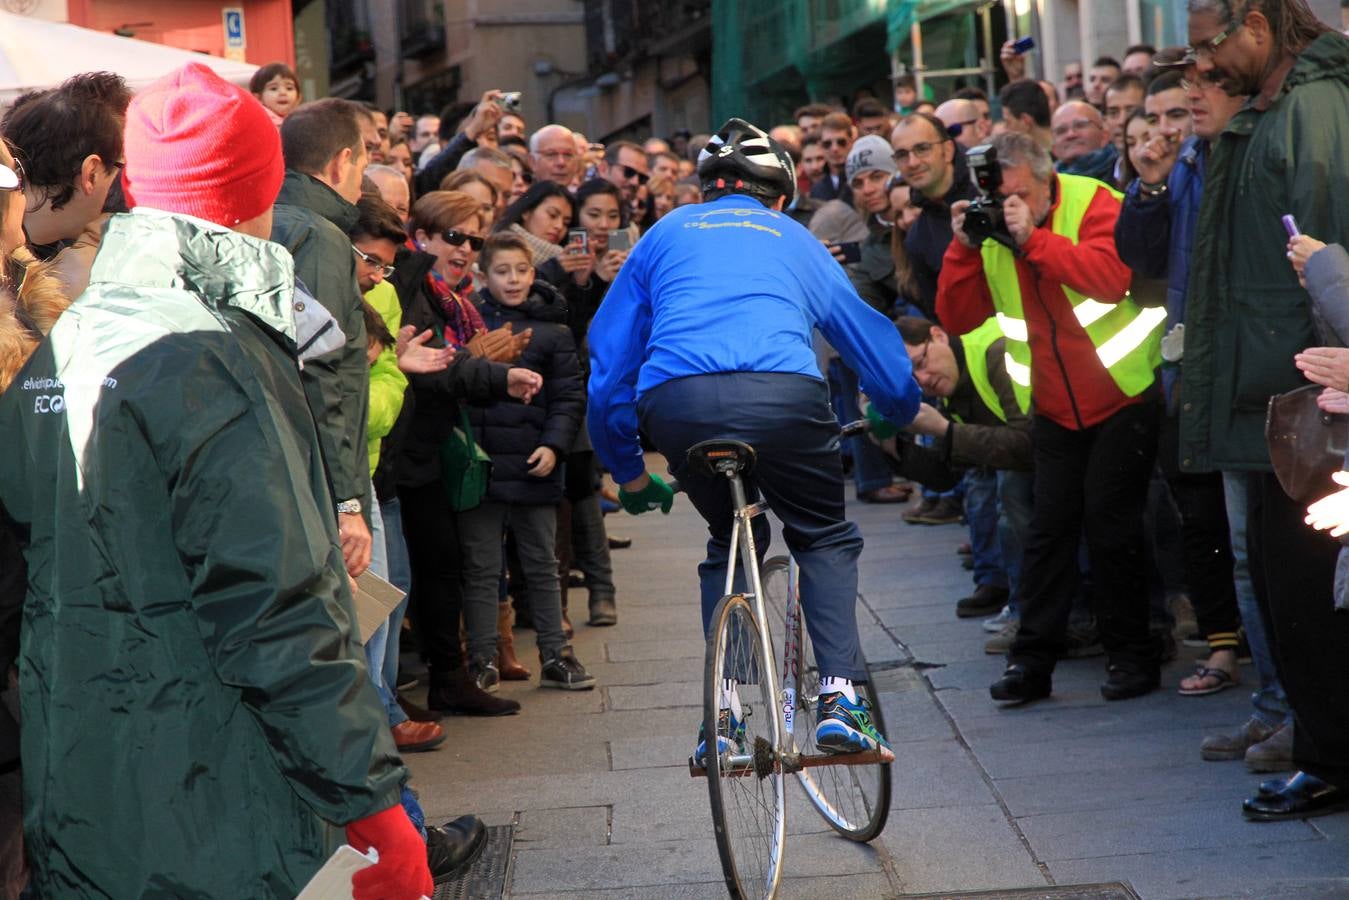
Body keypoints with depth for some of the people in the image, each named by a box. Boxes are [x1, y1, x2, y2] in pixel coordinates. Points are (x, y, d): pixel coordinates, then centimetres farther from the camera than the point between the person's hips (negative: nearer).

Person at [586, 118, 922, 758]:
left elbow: (609, 358, 29)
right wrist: (904, 414, 58)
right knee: (825, 537, 22)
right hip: (782, 394, -1)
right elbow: (872, 338, 39)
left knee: (730, 540, 26)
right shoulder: (795, 239, 31)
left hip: (674, 401, 1)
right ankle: (840, 698, 5)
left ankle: (724, 710, 14)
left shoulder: (666, 234, 31)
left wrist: (628, 474, 37)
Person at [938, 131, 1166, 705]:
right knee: (1049, 528, 3)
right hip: (1055, 408, 5)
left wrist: (1034, 238, -29)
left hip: (1123, 396, -5)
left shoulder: (1094, 204, -12)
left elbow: (1112, 277, -30)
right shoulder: (990, 230, 3)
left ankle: (1131, 656, 6)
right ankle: (1031, 661, 6)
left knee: (1109, 524, -5)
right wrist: (965, 247, -14)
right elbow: (956, 319, -2)